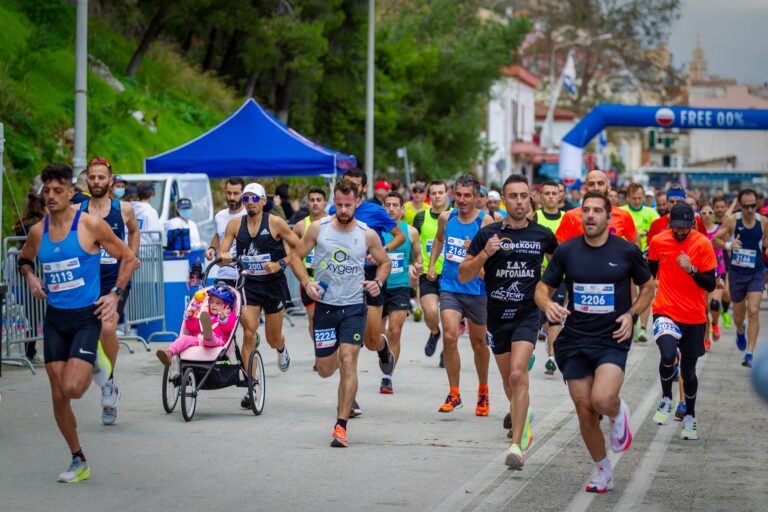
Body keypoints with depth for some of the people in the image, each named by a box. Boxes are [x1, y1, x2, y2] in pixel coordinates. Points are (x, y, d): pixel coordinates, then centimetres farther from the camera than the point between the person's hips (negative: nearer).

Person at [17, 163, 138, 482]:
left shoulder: (90, 225, -8)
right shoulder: (38, 231, 4)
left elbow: (129, 259, 0)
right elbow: (24, 259, 26)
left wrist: (115, 294, -8)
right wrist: (29, 276, 6)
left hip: (86, 317, -5)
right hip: (54, 319, 5)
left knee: (72, 388, -20)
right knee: (58, 396, 2)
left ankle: (98, 365, 16)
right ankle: (78, 462, 17)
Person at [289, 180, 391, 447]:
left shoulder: (368, 235, -3)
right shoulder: (318, 228, -3)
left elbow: (384, 262, 13)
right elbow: (296, 258, 5)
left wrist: (378, 282, -7)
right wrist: (306, 282, -12)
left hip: (354, 308, -1)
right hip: (324, 306, 2)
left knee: (348, 362, -15)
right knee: (324, 371, 9)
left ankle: (341, 426, -14)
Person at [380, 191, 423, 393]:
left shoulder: (410, 232, 4)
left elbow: (417, 256, 18)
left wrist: (417, 268, -2)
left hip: (400, 287, 0)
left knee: (394, 332, -9)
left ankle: (387, 378, -4)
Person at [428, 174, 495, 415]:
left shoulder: (485, 221, -10)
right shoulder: (446, 218, 2)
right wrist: (432, 265, 17)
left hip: (476, 289, -2)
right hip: (450, 286, 2)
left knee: (478, 342, 12)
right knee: (449, 336, -15)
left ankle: (483, 392, 32)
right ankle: (454, 394, -5)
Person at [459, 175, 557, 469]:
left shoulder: (542, 235, 1)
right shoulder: (488, 234, -3)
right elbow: (463, 276, -3)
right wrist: (485, 253, -18)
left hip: (528, 314, -2)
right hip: (497, 315, 2)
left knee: (518, 375, -21)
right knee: (509, 380, 16)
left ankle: (516, 445, -22)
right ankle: (522, 417, 48)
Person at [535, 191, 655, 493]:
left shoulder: (627, 251, -3)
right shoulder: (566, 251, 1)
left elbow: (648, 286, 12)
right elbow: (543, 288, 8)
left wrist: (631, 314, -4)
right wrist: (548, 305, -15)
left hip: (613, 340, -3)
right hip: (575, 341, 3)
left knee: (602, 400, -26)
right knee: (584, 412, 4)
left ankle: (618, 413, 12)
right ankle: (603, 472, 25)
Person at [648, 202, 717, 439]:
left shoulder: (703, 244, -8)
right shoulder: (658, 242, -3)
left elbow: (711, 285, -9)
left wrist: (692, 270, -23)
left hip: (694, 318, 1)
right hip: (666, 313, 0)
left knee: (688, 370, 9)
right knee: (668, 356, -26)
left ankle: (690, 417, 33)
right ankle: (666, 400, 3)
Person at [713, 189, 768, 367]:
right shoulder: (732, 221, -10)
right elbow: (715, 240, -5)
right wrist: (728, 245, -24)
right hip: (736, 272, 1)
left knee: (753, 312, -15)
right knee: (739, 313, 15)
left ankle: (749, 354, -14)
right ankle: (740, 332, 52)